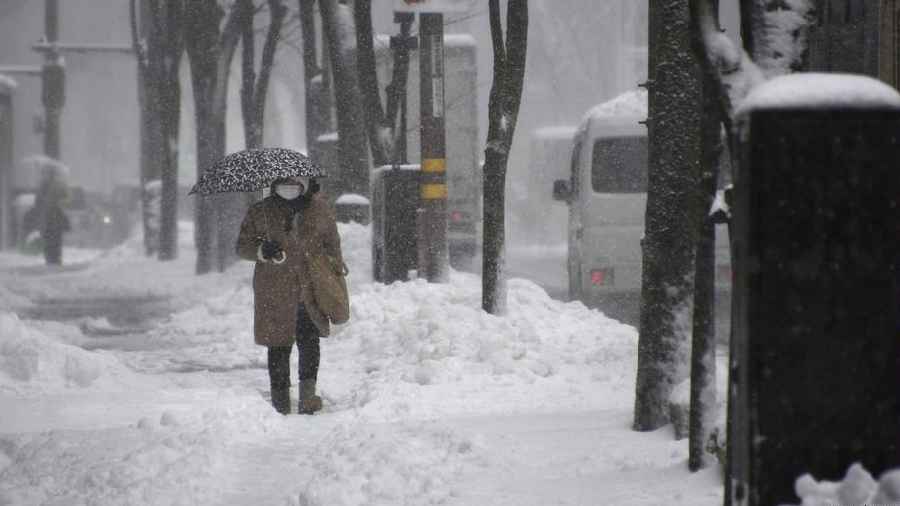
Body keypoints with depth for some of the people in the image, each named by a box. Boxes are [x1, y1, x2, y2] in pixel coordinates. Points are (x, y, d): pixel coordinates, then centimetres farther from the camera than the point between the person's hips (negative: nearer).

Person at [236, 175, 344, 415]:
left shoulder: (320, 209, 7)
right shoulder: (260, 212, 4)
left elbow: (333, 245, 16)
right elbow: (242, 246, 9)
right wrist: (262, 250, -13)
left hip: (311, 290, 0)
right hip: (275, 292, 0)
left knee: (309, 340, -14)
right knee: (279, 346, 3)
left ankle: (307, 395, -13)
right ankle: (281, 404, 9)